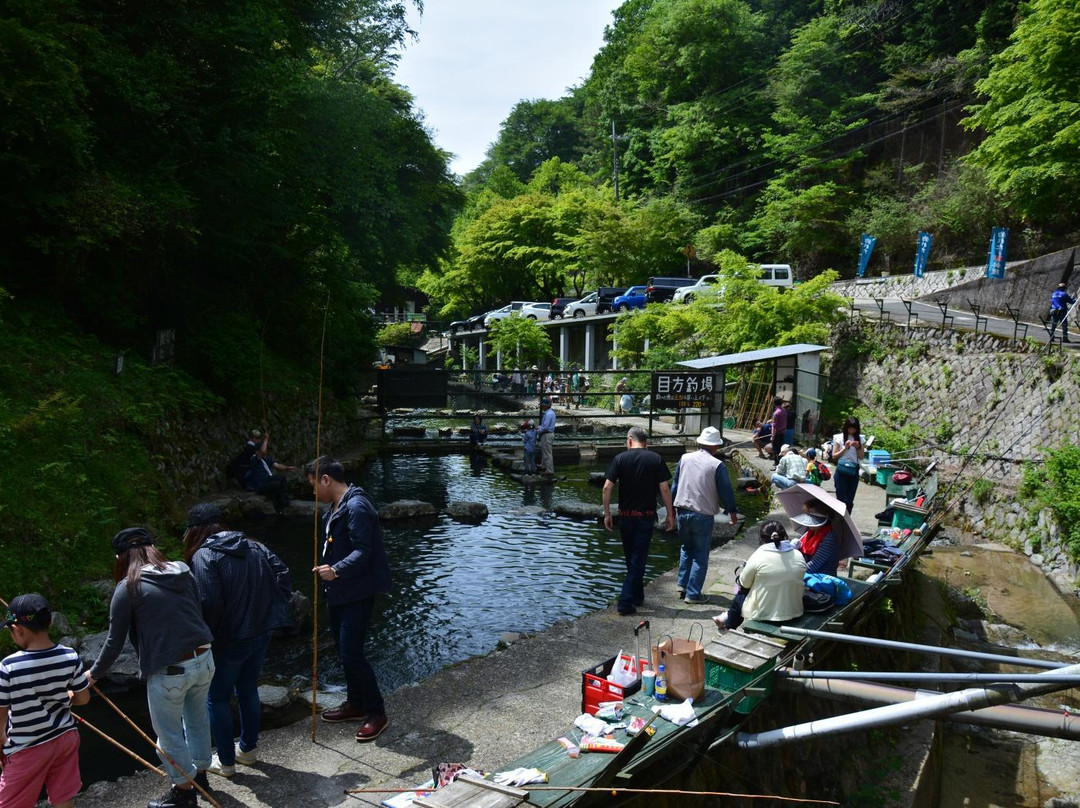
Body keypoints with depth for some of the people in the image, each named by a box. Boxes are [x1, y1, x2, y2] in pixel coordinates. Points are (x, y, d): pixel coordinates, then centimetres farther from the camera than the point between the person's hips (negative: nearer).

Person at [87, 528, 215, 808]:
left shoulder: (129, 588, -8)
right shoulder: (184, 573, 5)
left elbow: (115, 642, -2)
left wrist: (94, 674, 14)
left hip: (169, 672, -6)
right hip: (204, 660, 6)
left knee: (169, 735, 17)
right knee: (196, 718, 28)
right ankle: (200, 773, 46)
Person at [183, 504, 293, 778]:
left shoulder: (203, 556, -16)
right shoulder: (254, 547, 5)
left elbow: (209, 604, -23)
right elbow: (282, 572, 4)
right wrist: (274, 609, 9)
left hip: (230, 640, -6)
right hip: (262, 632, 7)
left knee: (217, 698, 13)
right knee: (248, 690, 23)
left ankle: (226, 761, 21)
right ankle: (248, 749, 37)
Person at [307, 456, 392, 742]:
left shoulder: (356, 507, -20)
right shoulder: (336, 507, 12)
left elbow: (363, 551, -27)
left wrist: (337, 570, -40)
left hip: (358, 594, -10)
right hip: (338, 593, 10)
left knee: (351, 654, -8)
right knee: (344, 652, 17)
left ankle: (377, 713, 6)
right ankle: (355, 704, 33)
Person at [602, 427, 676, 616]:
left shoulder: (620, 458, -2)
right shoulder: (655, 459, -2)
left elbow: (607, 487, -8)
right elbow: (664, 489, -6)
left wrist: (607, 513, 0)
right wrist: (670, 514, 2)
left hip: (625, 515, 1)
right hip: (646, 516, -1)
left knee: (631, 558, 18)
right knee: (638, 559, 3)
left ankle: (637, 596, 29)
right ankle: (625, 601, -3)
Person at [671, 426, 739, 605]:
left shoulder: (685, 459, 2)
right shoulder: (717, 465, -11)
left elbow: (674, 485, 9)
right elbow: (726, 491, -5)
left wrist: (673, 507, 21)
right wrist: (732, 512, 10)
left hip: (682, 512, 4)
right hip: (703, 515, -4)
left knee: (686, 548, 23)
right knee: (700, 555, 7)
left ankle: (683, 585, 22)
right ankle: (693, 593, 7)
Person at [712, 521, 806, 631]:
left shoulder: (759, 556, -17)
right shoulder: (799, 556, -6)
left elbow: (744, 584, -5)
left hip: (764, 615, -4)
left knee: (741, 594, 25)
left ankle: (729, 625, 44)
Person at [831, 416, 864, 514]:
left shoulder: (859, 438, 7)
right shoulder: (839, 437, -1)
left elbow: (861, 457, 9)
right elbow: (834, 456, -2)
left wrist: (858, 447, -8)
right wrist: (845, 448, -13)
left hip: (854, 471, 3)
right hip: (842, 470, -3)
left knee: (850, 501, 5)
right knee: (842, 499, -5)